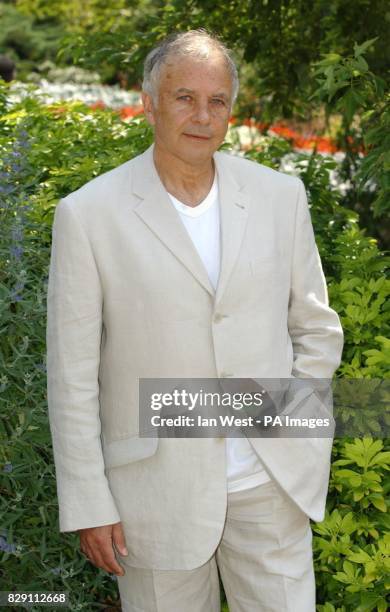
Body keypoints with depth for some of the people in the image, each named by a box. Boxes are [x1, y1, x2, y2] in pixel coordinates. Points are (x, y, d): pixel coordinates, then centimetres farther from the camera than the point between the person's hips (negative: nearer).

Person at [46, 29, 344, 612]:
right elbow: (72, 374, -6)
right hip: (158, 491, -2)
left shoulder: (280, 196, 1)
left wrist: (291, 432, 4)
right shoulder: (88, 214, -8)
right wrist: (88, 506, -5)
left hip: (271, 482, 2)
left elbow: (317, 327, 10)